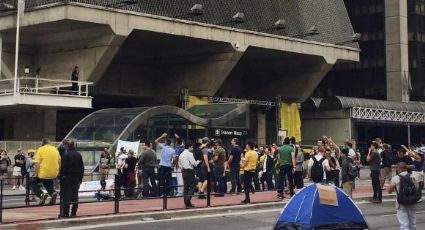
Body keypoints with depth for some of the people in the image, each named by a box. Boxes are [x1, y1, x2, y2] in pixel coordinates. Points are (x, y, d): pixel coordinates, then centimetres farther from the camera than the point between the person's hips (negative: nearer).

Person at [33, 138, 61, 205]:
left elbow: (37, 163, -11)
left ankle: (41, 194, -7)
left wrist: (36, 174, -6)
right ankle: (53, 193, 0)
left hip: (43, 173, -5)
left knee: (34, 182, 17)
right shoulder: (55, 149, 9)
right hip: (54, 173, 5)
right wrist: (58, 173, 21)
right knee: (48, 183, 30)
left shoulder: (40, 149, -5)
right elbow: (59, 162, 12)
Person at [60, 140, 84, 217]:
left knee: (66, 195, -1)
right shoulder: (79, 154, 6)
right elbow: (82, 167, 11)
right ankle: (74, 213, 8)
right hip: (76, 177, 4)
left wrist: (61, 177, -6)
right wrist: (80, 177, 17)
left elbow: (62, 167, -11)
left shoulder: (65, 154, -10)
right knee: (75, 195, 8)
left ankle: (66, 213, -3)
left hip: (67, 177, -4)